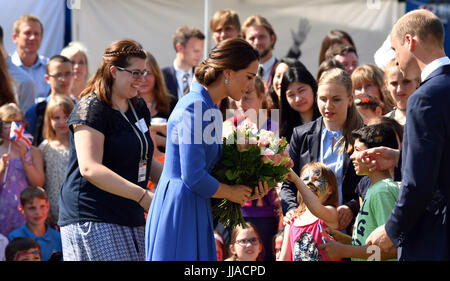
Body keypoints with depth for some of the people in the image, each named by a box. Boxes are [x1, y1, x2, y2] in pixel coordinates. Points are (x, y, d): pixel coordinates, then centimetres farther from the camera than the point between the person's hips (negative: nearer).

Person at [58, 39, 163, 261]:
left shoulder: (139, 107, 18)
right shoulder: (91, 109, -10)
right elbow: (90, 168, -22)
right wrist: (142, 195, -26)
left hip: (131, 218, 8)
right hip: (92, 218, -8)